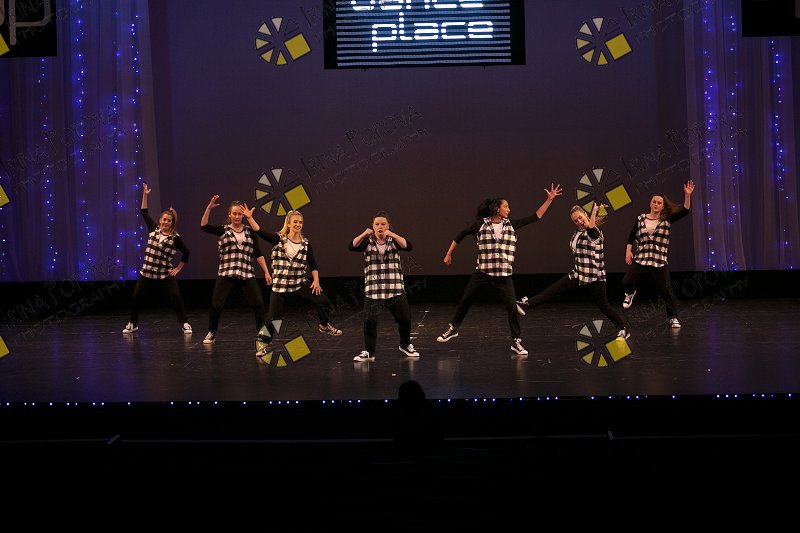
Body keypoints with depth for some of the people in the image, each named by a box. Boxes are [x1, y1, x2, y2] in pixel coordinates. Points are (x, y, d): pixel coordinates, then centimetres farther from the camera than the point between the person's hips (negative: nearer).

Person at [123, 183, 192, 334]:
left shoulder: (175, 238, -5)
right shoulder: (153, 229, 4)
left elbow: (186, 253, 5)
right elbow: (144, 213, 10)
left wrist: (178, 268, 2)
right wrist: (145, 195, 5)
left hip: (166, 274, -3)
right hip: (147, 272, 3)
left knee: (176, 297, -10)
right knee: (137, 298, 8)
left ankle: (184, 323, 1)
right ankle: (132, 323, 25)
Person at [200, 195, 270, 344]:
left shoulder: (249, 232, 10)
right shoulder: (223, 230, 5)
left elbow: (258, 254, 10)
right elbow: (204, 226, -10)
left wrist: (266, 272, 5)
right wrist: (209, 208, -20)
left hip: (247, 274, 1)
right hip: (225, 274, -1)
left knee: (258, 303, -4)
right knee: (216, 305, -3)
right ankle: (211, 333, 17)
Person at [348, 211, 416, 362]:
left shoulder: (394, 240, 6)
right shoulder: (368, 241, 4)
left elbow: (408, 246, -13)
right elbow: (352, 246, -12)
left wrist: (392, 235, -25)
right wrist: (363, 235, -28)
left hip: (395, 288, 1)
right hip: (373, 289, -1)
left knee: (404, 318, 8)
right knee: (370, 320, -8)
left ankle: (405, 345, 32)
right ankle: (368, 352, 4)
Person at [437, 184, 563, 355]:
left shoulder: (511, 225, 3)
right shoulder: (480, 224, -3)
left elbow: (535, 217, 5)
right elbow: (461, 235, 9)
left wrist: (549, 199, 0)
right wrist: (448, 254, 13)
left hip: (504, 275, 1)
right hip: (482, 272, -1)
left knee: (512, 306, -5)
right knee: (465, 300, 10)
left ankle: (516, 341, 7)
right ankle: (453, 329, 31)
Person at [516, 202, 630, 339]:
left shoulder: (594, 232, -16)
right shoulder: (577, 233, 10)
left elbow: (591, 226, -40)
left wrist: (595, 210, -35)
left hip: (594, 276, -7)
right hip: (578, 274, 7)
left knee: (604, 306, 0)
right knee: (553, 290, 0)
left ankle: (623, 330, 14)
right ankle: (526, 305, 0)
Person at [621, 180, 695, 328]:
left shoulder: (666, 219, 1)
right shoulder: (641, 218, 6)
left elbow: (685, 211, -10)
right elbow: (631, 236, 16)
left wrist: (687, 195, -21)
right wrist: (628, 251, 6)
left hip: (659, 261, -1)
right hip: (640, 259, 1)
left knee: (665, 290, -1)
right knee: (626, 282, -9)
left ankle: (673, 317, 13)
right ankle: (630, 293, 28)